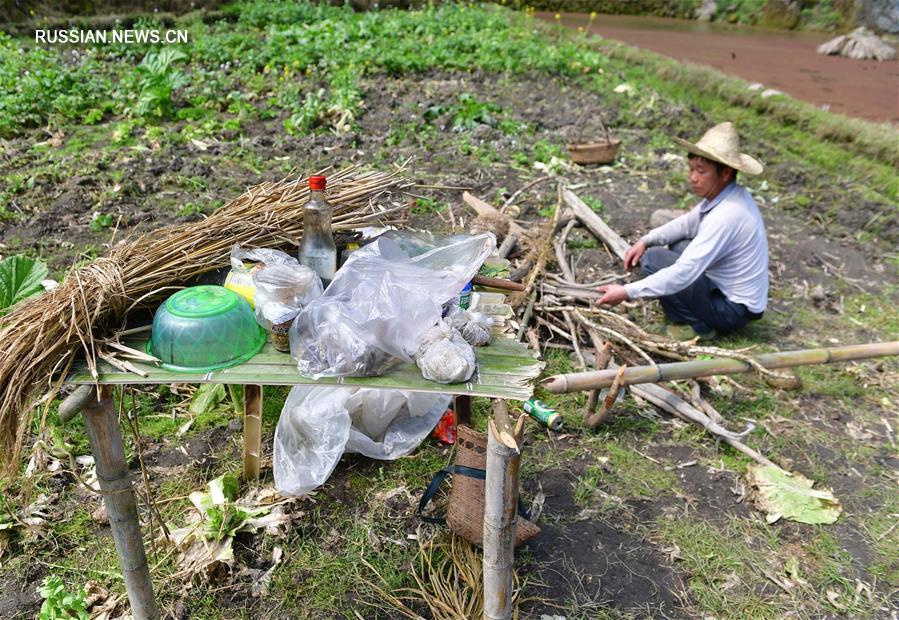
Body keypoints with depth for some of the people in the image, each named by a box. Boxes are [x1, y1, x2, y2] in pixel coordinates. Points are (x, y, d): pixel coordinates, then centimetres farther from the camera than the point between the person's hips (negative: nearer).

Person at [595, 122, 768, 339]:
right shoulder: (724, 194, -2)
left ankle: (700, 324, -4)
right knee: (676, 244, 19)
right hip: (729, 285, 9)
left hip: (735, 308, -9)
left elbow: (683, 274, -32)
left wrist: (627, 292, -30)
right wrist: (646, 241, 1)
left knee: (653, 260, -14)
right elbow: (687, 224, 14)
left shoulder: (726, 216, -29)